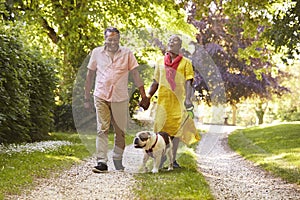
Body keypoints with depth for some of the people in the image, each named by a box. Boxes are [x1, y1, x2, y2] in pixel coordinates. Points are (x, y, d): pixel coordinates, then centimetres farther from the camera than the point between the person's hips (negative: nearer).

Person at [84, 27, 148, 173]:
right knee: (102, 130, -6)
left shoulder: (126, 53, 5)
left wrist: (143, 95, 0)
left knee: (120, 132, 6)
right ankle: (102, 162, -7)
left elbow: (135, 75, 5)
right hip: (101, 97, 0)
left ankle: (117, 159, 20)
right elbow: (90, 75, 13)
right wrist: (87, 97, 11)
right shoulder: (97, 53, 7)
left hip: (120, 98, 0)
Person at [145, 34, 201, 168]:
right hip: (163, 100, 2)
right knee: (161, 128, -1)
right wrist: (147, 97, 7)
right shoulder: (160, 63, 14)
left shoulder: (185, 63, 5)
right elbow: (155, 83, 18)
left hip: (178, 101, -2)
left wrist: (188, 99, -17)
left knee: (176, 129, 1)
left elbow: (188, 83, -3)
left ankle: (173, 159, 8)